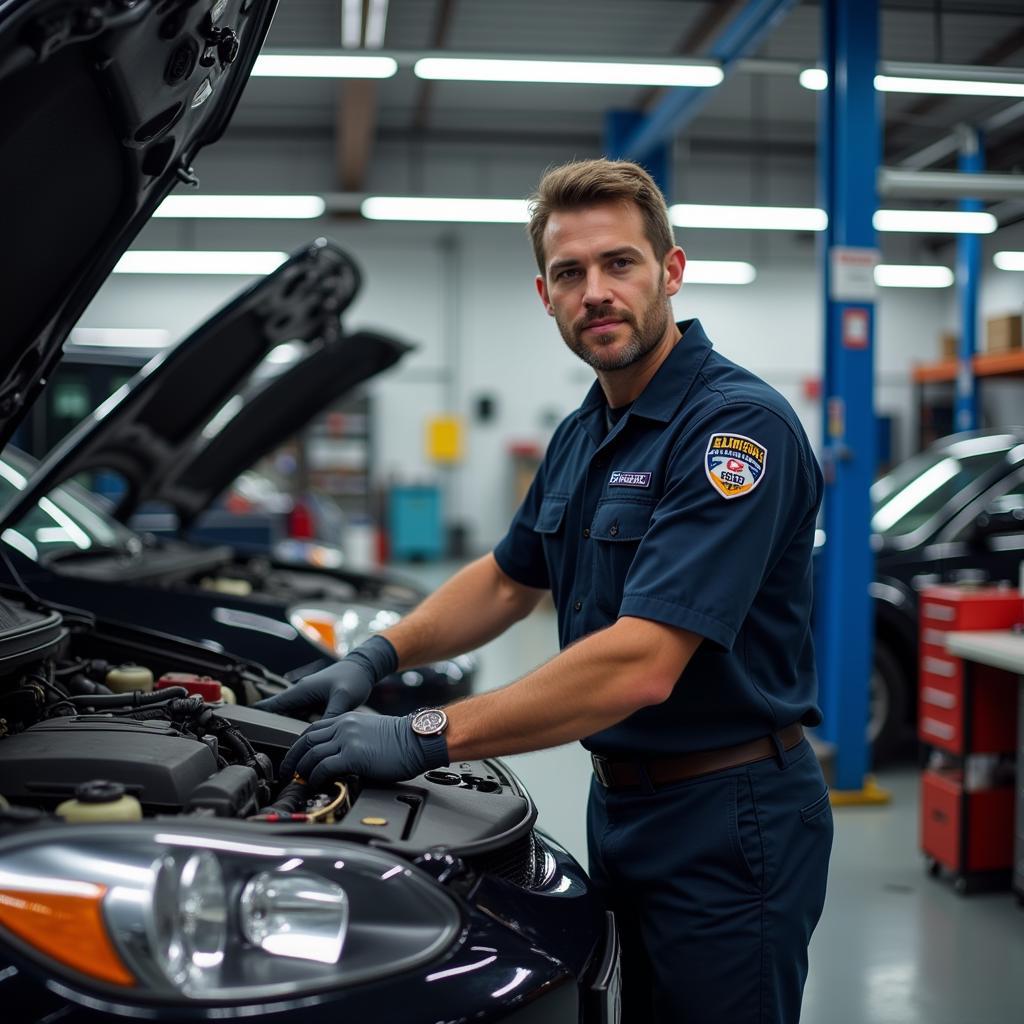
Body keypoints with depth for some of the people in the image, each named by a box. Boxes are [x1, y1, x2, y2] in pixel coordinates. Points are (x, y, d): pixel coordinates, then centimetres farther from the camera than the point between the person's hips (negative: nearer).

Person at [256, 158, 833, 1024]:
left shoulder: (738, 426, -22)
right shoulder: (582, 436, 8)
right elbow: (508, 580, 20)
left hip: (728, 824, -8)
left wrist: (426, 737, -27)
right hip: (622, 806, 9)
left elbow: (640, 667, -29)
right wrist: (378, 658, 4)